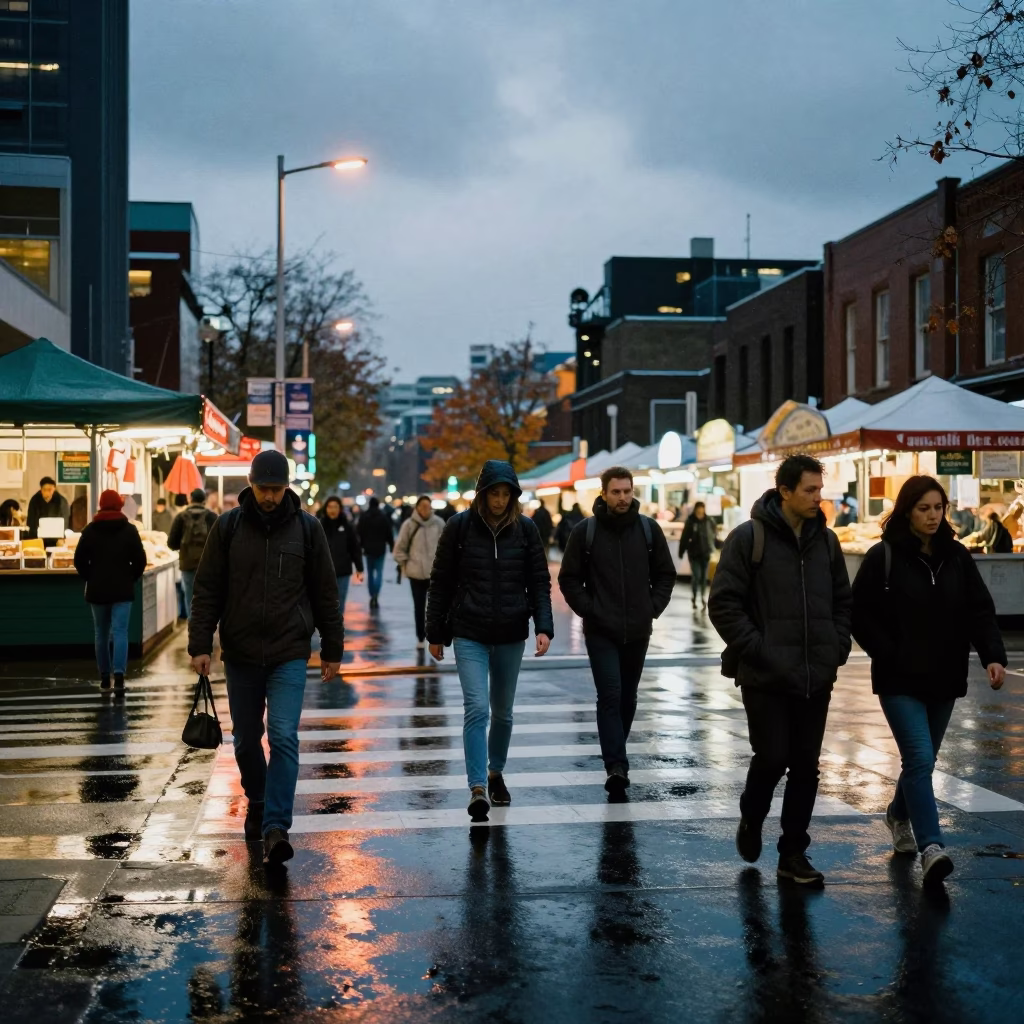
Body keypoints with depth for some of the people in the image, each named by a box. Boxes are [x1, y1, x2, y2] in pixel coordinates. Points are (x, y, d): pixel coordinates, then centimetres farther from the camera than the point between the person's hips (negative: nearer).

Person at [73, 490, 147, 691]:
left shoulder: (90, 530, 1)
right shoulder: (129, 530, -1)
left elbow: (79, 560, -1)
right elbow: (140, 560, -4)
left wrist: (91, 579, 12)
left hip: (97, 589, 1)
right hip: (122, 589, -1)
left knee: (101, 634, 12)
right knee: (120, 631, -5)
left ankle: (105, 676, 15)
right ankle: (119, 674, -20)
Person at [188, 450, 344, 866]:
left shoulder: (306, 527, 0)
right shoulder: (228, 526, 0)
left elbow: (325, 592, 4)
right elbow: (207, 589, 2)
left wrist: (331, 650, 4)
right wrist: (200, 644, -5)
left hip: (289, 655, -2)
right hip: (240, 654, 2)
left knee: (283, 738, -12)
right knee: (246, 740, 13)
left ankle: (275, 828, -13)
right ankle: (257, 804, 36)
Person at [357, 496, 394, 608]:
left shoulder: (363, 516, -1)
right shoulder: (384, 516, -5)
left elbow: (360, 533, 1)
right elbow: (389, 532, -2)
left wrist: (361, 546, 9)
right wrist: (391, 545, 8)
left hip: (368, 548, 2)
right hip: (380, 548, -2)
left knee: (370, 572, 11)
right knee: (379, 572, -1)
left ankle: (372, 596, 11)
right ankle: (376, 595, -19)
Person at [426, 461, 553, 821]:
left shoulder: (525, 528, 1)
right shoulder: (460, 526, -4)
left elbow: (539, 582, 3)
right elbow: (441, 582, 2)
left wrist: (544, 627, -10)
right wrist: (436, 633, 3)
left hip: (511, 635, 2)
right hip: (470, 634, -2)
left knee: (503, 711, 14)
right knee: (476, 707, -15)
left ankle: (496, 773, 35)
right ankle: (478, 788, -15)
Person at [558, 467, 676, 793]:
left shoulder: (649, 529, 3)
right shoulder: (585, 531, -3)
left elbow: (665, 574, 10)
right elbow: (569, 579, 0)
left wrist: (653, 607, -1)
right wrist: (589, 610, -9)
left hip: (638, 631, 3)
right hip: (601, 632, -3)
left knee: (628, 696, 13)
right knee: (610, 695, -12)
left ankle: (615, 755, 30)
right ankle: (616, 766, -14)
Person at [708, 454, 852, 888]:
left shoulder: (826, 540, 9)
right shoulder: (749, 538, -7)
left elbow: (843, 601, 19)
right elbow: (724, 603, -9)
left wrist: (837, 649, 6)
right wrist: (756, 649, -13)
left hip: (816, 677, 5)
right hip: (766, 676, -5)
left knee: (806, 766, 7)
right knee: (772, 758, -4)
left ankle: (793, 852, 18)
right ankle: (751, 820, 26)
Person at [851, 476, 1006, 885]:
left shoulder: (957, 556, 4)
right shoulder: (884, 557, -8)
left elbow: (980, 611, 0)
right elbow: (860, 613, -6)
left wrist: (993, 655, -14)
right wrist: (889, 655, -13)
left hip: (944, 679, 5)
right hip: (900, 679, -5)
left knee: (921, 759, 17)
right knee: (920, 759, -15)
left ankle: (898, 815, 42)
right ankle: (931, 847, -16)